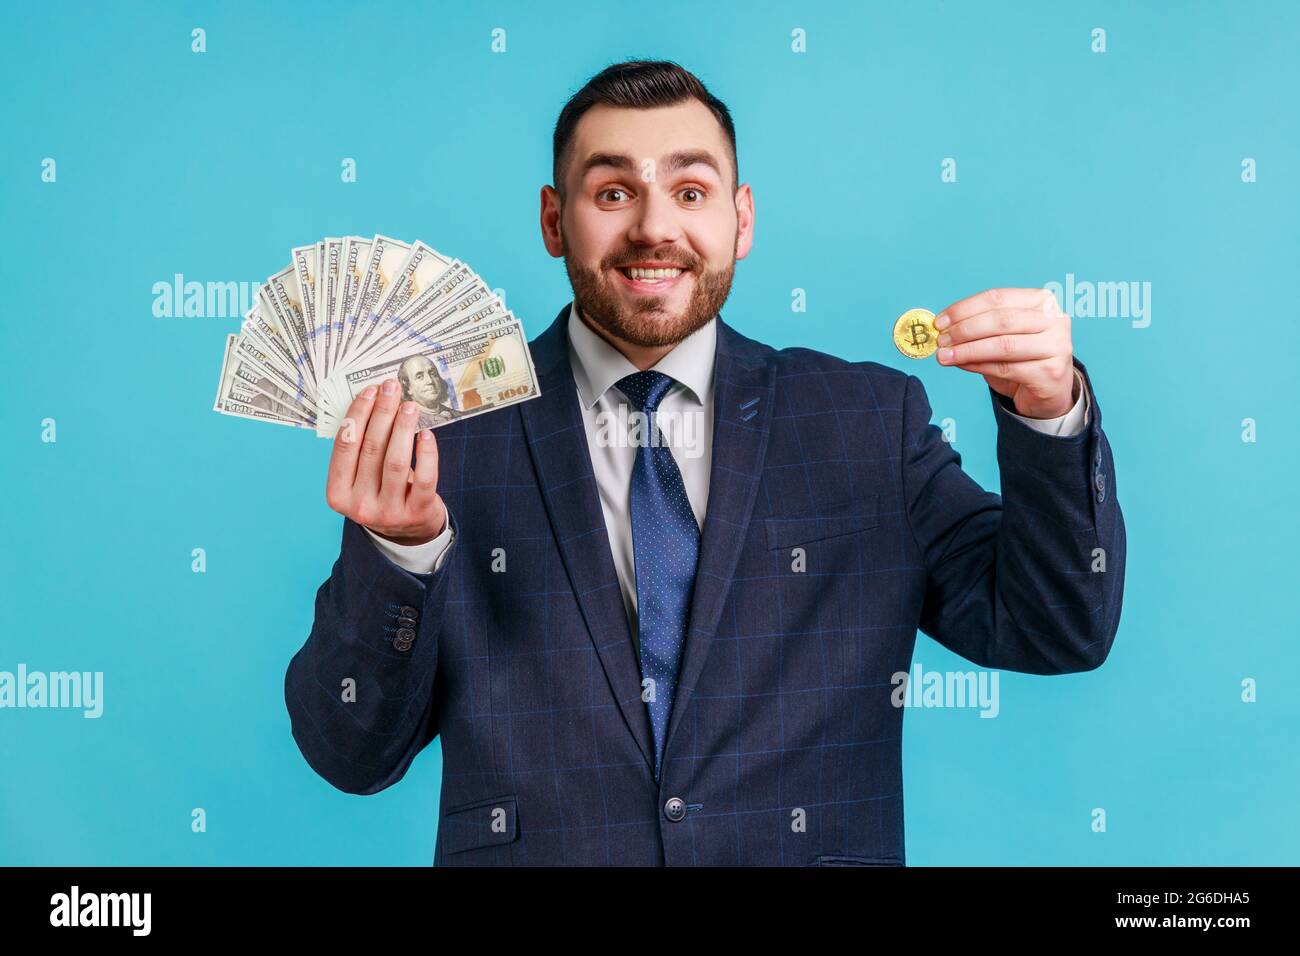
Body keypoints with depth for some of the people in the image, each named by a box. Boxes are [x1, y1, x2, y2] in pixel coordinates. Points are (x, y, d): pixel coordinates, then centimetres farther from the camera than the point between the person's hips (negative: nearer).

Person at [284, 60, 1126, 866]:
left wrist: (1048, 413, -13)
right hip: (530, 847, -1)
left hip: (811, 849, 1)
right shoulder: (450, 428, 0)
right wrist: (398, 552, -19)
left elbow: (1051, 634, 1)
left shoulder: (870, 422, 4)